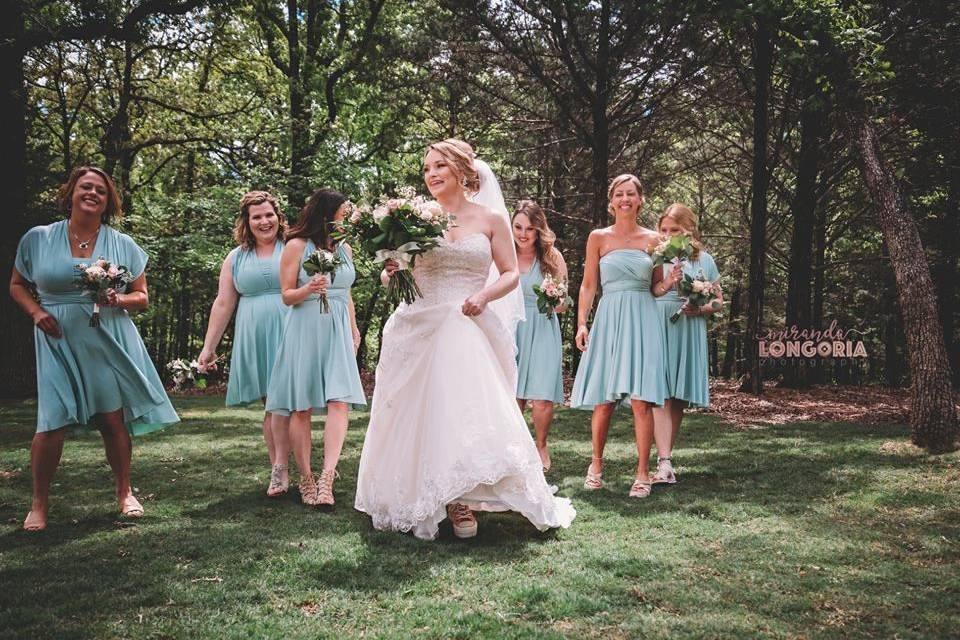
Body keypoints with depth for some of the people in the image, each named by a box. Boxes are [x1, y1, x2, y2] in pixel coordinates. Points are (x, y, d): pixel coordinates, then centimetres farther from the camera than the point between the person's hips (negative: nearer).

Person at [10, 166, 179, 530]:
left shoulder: (122, 245, 6)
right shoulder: (37, 239, 5)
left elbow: (141, 297, 8)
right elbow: (17, 286, 14)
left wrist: (118, 300, -13)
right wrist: (36, 311, -4)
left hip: (109, 343, 1)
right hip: (59, 343, -1)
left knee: (114, 419, 2)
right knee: (53, 423, -6)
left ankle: (124, 492, 22)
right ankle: (39, 503, 11)